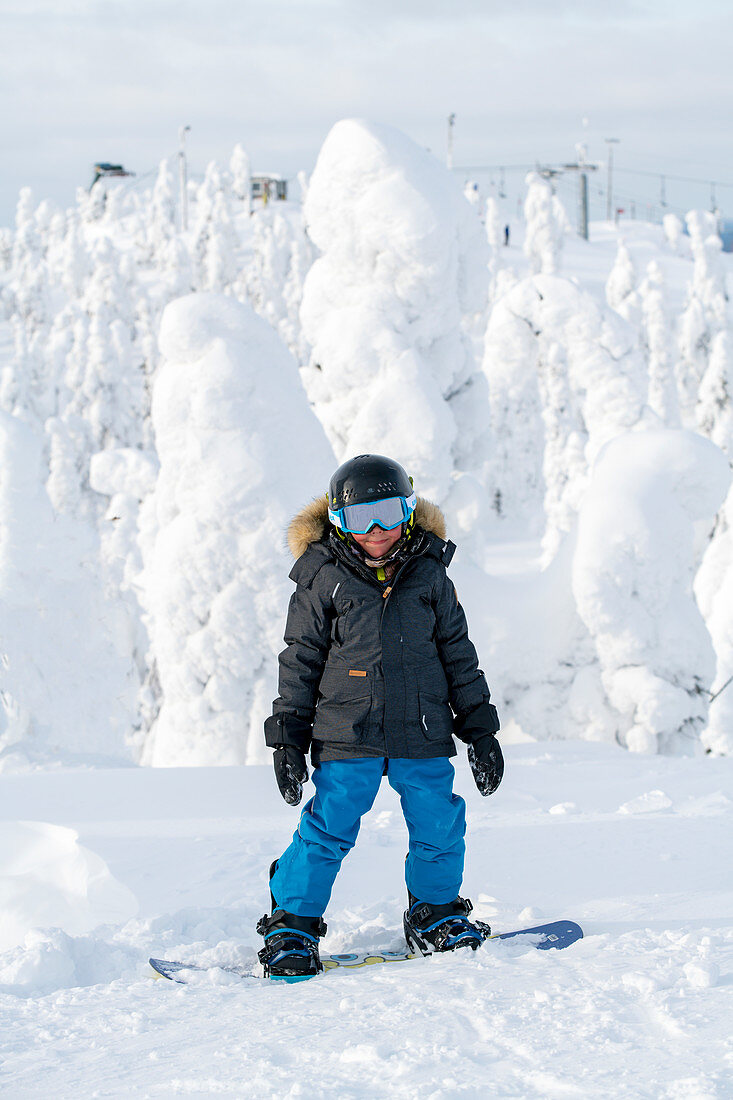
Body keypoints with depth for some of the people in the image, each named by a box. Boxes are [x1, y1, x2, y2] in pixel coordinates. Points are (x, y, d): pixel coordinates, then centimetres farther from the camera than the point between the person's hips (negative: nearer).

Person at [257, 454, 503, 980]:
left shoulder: (428, 574, 7)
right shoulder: (324, 579, 0)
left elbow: (458, 655, 13)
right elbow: (300, 661, 4)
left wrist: (481, 729, 12)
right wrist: (288, 736, 1)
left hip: (423, 737, 3)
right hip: (347, 739, -3)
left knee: (439, 829, 6)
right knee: (327, 831, -7)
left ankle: (436, 915, 29)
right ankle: (291, 927, 6)